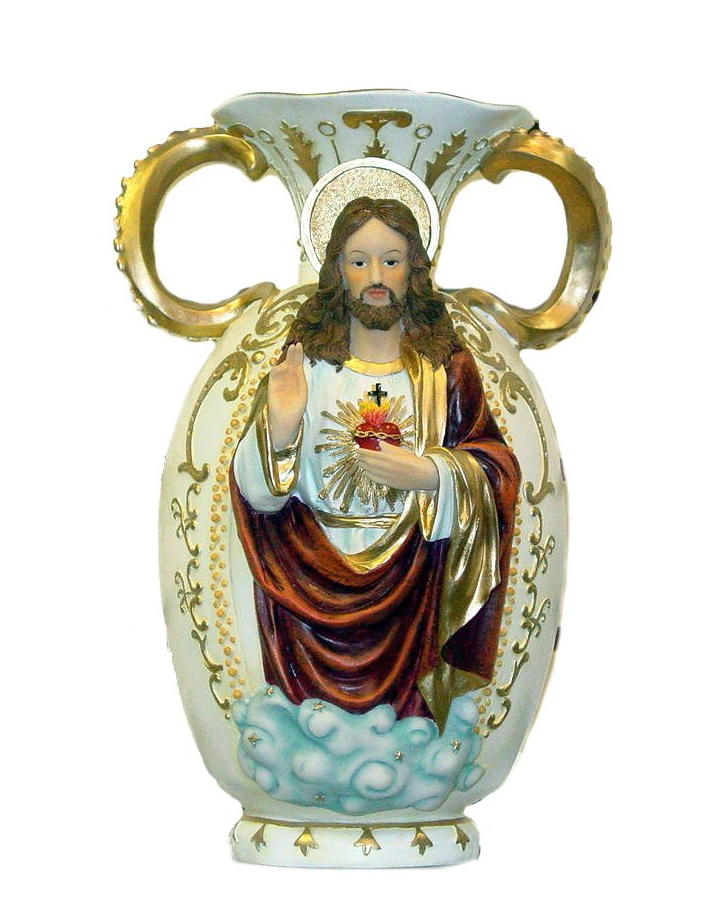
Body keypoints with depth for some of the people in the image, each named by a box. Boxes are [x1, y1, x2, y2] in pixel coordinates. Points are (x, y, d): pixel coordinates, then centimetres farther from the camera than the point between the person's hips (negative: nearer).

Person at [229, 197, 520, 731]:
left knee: (404, 715, 0)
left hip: (414, 581, 0)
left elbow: (497, 470, -2)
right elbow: (255, 487, -2)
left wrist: (427, 475, -19)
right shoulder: (305, 359, 1)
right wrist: (280, 430, -22)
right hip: (315, 575, 0)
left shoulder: (446, 364, 1)